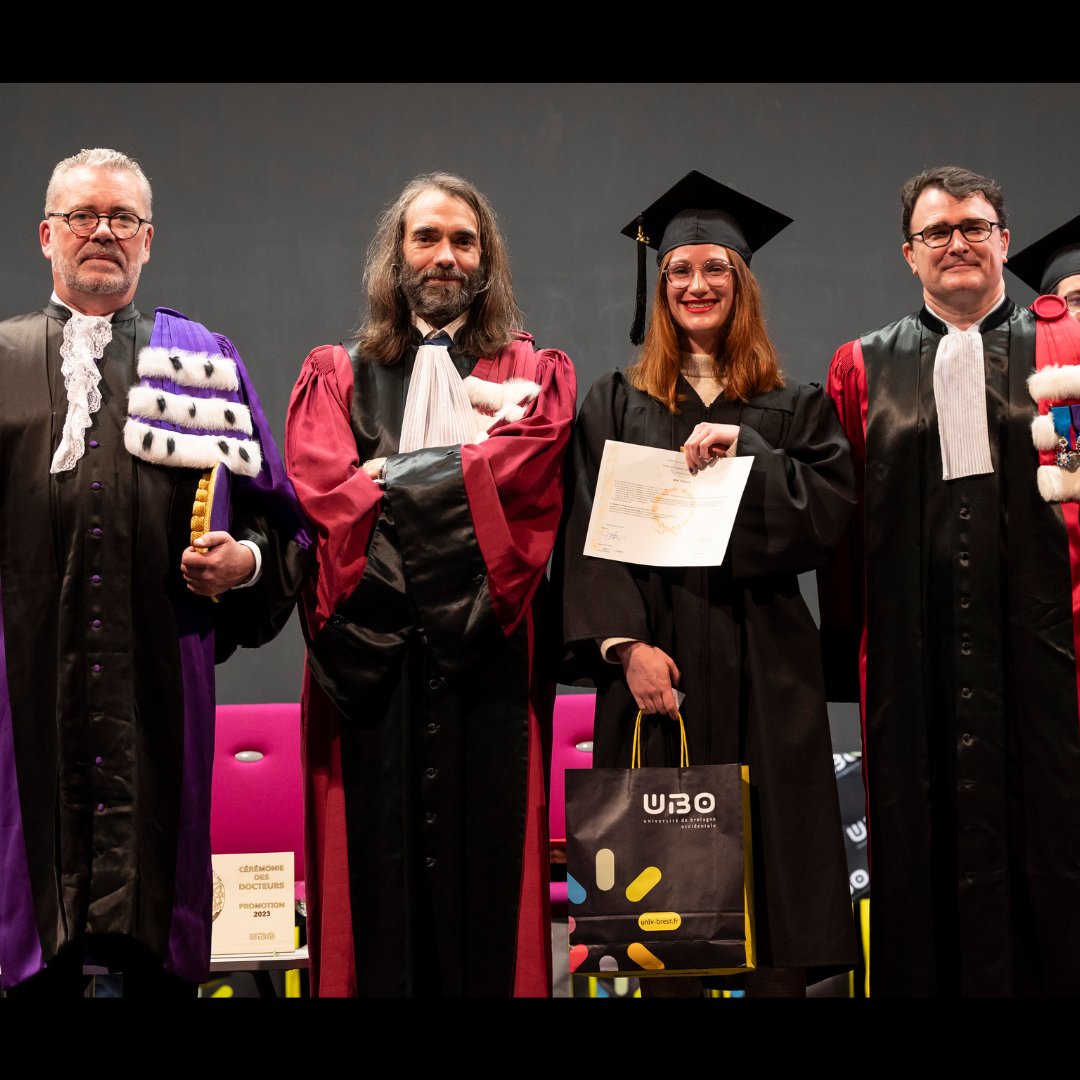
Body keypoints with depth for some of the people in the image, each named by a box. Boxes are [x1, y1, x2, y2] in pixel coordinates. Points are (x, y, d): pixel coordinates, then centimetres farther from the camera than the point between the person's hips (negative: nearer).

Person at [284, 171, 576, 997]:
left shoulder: (534, 372, 17)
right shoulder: (338, 374, 18)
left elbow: (523, 470, -4)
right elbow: (324, 484, -1)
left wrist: (395, 480, -4)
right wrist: (460, 476, -7)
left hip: (486, 642, 0)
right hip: (372, 643, 1)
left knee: (486, 858, -3)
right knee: (379, 852, -3)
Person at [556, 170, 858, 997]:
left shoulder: (793, 406, 13)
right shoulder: (616, 403, 11)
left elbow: (832, 505, -1)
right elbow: (587, 535, 1)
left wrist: (742, 452, -13)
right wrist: (625, 642, -12)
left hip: (763, 662, 1)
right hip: (656, 660, 0)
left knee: (770, 854, -1)